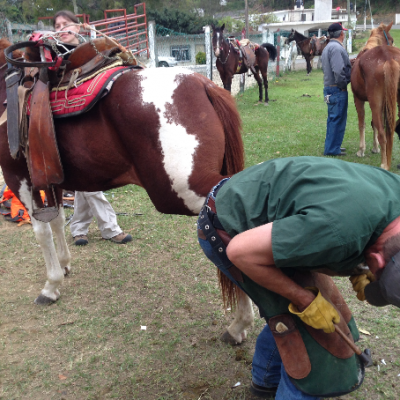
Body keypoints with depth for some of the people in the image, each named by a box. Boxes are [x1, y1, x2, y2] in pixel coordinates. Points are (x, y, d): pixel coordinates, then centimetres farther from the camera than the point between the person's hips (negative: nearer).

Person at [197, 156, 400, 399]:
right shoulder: (339, 230, -39)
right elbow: (240, 252, -30)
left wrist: (357, 271, -5)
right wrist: (306, 302, -20)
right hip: (231, 235, -8)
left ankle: (266, 379, 41)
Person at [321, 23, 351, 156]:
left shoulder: (327, 48, 16)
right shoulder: (337, 48, -17)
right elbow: (338, 71, -27)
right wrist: (343, 85, -15)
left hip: (329, 88, 10)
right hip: (338, 90, -10)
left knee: (333, 118, 17)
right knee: (338, 119, -4)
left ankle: (332, 146, 26)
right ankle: (332, 149, 1)